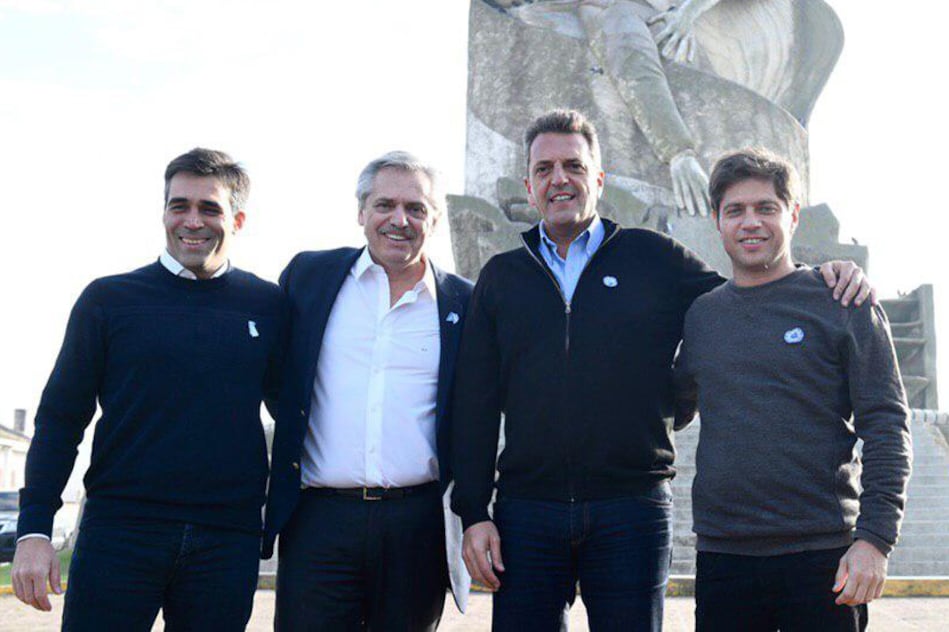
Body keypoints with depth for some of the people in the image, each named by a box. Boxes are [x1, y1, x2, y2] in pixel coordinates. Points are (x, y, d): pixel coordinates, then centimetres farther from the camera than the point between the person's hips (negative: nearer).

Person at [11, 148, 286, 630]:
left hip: (227, 541, 1)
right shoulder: (108, 299, 4)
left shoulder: (268, 306, 6)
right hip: (118, 531, -1)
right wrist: (34, 529, -3)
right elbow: (60, 418, 4)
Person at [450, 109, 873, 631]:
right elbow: (474, 405, 8)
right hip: (526, 513, 1)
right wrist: (473, 513, 1)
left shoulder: (651, 258, 8)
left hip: (631, 510, -1)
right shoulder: (501, 278, 11)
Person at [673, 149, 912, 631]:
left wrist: (875, 537, -12)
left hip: (822, 554, -3)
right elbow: (672, 413, 21)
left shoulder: (841, 302, 0)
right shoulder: (700, 315, 10)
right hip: (722, 552, 3)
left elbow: (886, 425, -4)